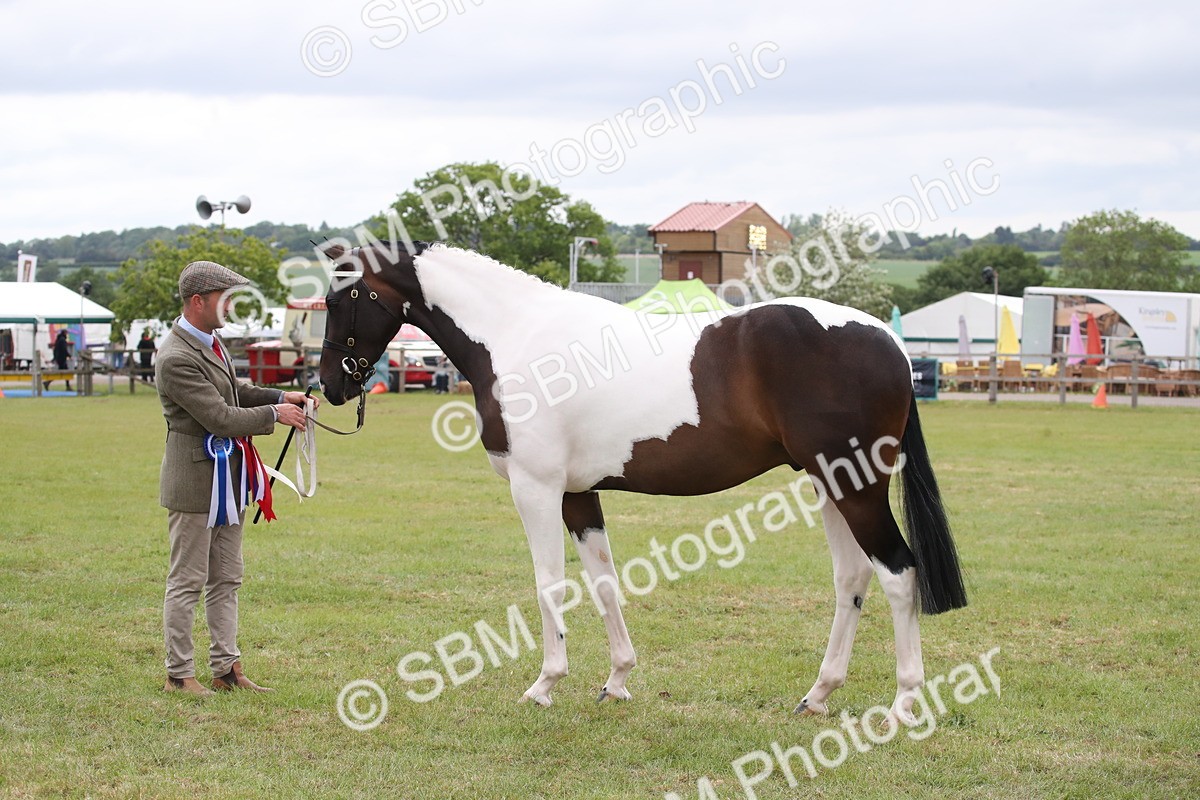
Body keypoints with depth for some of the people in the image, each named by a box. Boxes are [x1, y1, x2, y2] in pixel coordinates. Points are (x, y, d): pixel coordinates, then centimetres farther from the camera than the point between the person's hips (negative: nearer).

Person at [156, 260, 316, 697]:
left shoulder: (209, 341, 9)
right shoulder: (177, 358, -22)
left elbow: (233, 391, 23)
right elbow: (221, 418, -23)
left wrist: (280, 396, 9)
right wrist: (274, 414, -13)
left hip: (227, 477, 10)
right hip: (196, 479, -10)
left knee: (226, 580, 13)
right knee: (187, 582, 0)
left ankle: (226, 668, 19)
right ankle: (178, 674, 7)